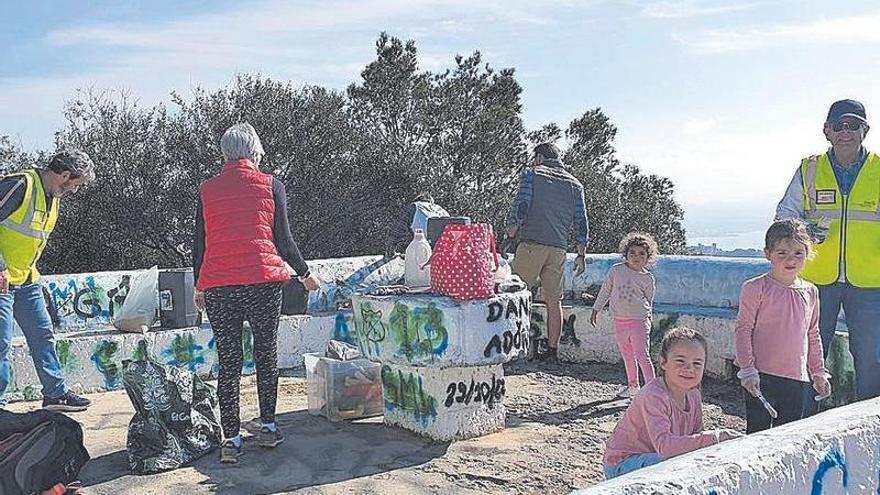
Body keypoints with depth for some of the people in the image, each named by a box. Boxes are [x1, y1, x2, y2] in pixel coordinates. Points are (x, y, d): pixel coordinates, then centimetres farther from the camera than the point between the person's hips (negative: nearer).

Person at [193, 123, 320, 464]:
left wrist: (199, 286, 22)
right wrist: (305, 274, 15)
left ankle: (231, 439, 8)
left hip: (218, 287, 2)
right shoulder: (270, 185, 1)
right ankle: (268, 428, 21)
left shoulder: (207, 190, 7)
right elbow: (283, 239, 1)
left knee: (228, 362, 7)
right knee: (266, 355, 14)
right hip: (264, 282, -1)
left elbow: (199, 244, 10)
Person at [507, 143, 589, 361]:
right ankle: (552, 350, 11)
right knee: (554, 301, 8)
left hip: (531, 243, -4)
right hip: (559, 248, 4)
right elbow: (581, 222, 13)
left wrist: (509, 237, 0)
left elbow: (519, 208, -8)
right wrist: (581, 255, 16)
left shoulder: (531, 175, 5)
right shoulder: (575, 184, 16)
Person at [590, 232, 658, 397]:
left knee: (642, 355, -10)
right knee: (627, 356, 15)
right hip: (619, 321, 4)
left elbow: (649, 301, 9)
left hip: (639, 320, -4)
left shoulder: (648, 278, -1)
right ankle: (633, 385, 29)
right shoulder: (616, 270, 2)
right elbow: (605, 291, 9)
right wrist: (595, 310, 10)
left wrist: (648, 319, 8)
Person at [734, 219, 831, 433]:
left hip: (796, 377, 5)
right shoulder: (756, 288, -8)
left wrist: (818, 372, 17)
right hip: (762, 375, -5)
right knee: (758, 431, -1)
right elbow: (743, 330, -8)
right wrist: (747, 370, -13)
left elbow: (813, 335, 17)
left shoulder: (810, 292, 9)